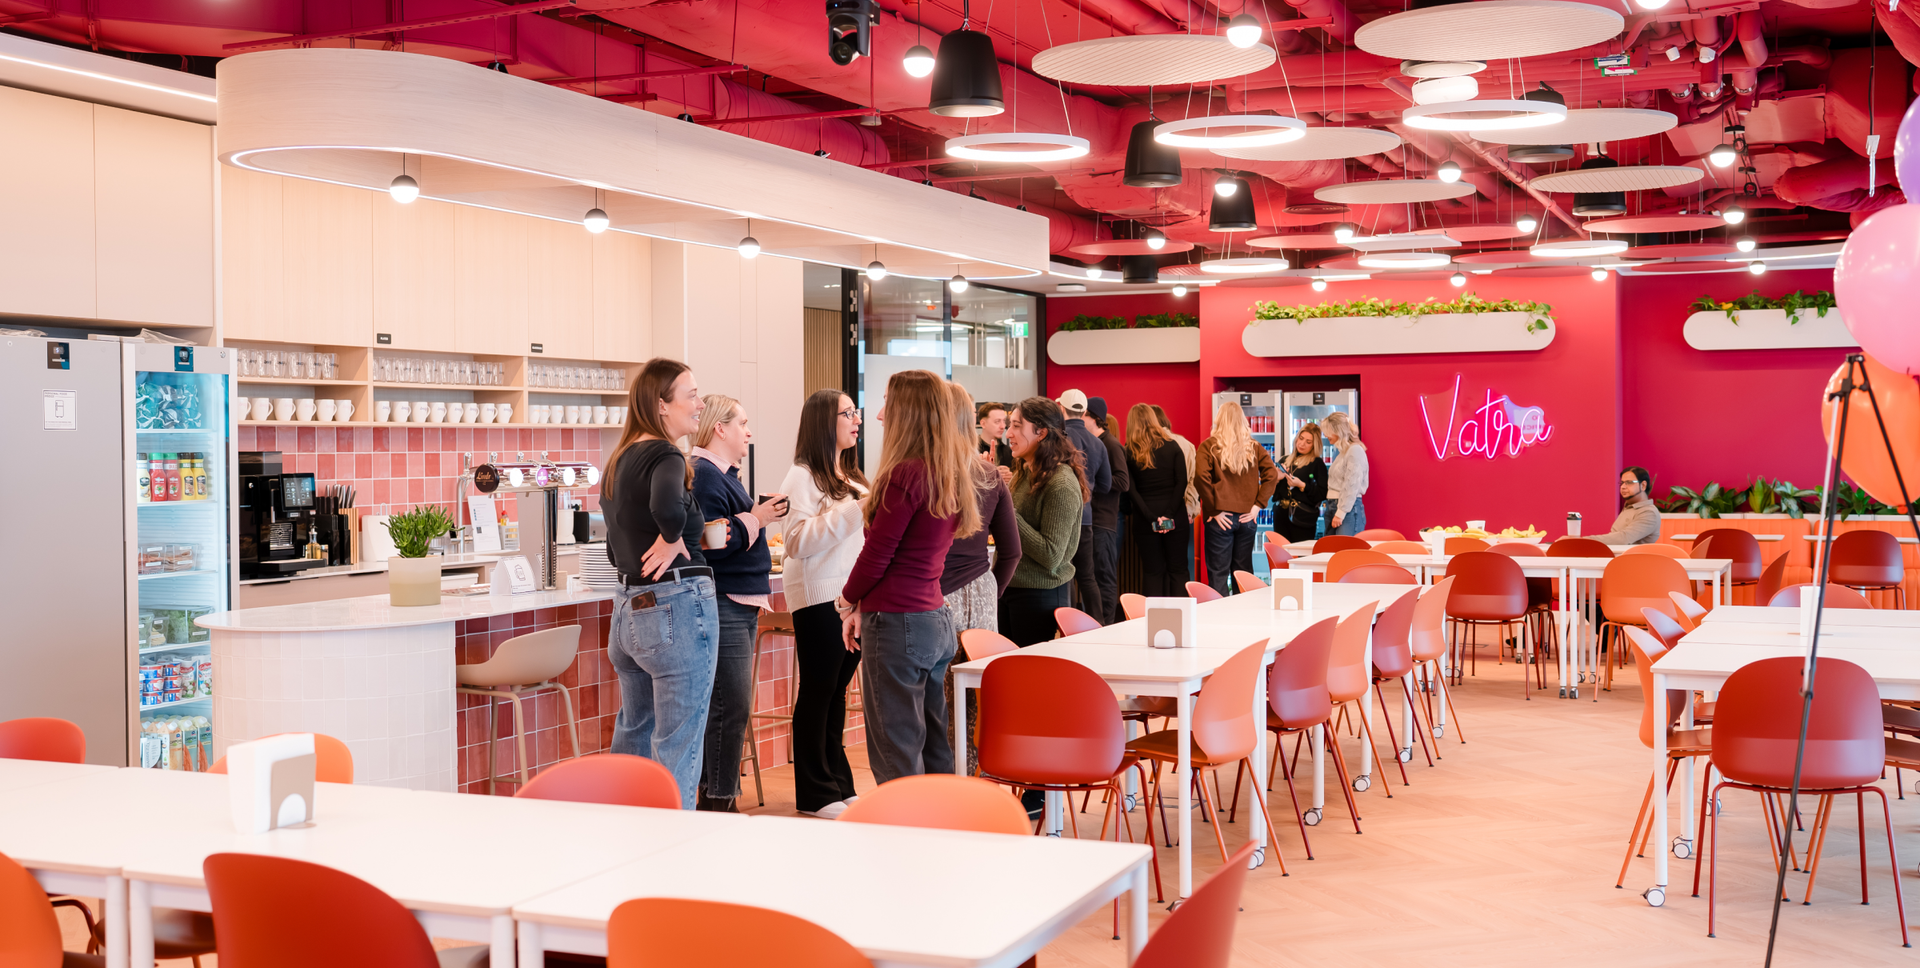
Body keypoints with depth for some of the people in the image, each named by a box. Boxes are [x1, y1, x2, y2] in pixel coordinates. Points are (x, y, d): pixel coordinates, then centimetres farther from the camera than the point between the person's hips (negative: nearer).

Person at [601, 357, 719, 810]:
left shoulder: (619, 461, 14)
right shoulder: (665, 457, -14)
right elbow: (667, 506, -36)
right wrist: (672, 539, -20)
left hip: (628, 608, 9)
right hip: (678, 606, -9)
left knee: (633, 736, 20)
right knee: (677, 750, -2)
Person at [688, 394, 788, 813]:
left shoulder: (722, 474, 18)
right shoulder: (703, 476, -15)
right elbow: (709, 543, -23)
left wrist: (760, 513, 10)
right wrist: (755, 518, -16)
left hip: (740, 605, 11)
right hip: (721, 606, -11)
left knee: (732, 706, 14)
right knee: (730, 707, -9)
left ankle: (717, 794, 21)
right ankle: (718, 801, -4)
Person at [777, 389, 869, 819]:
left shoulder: (852, 477, 17)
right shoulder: (802, 477, -8)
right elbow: (799, 542, -18)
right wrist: (853, 510, -21)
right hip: (819, 597, -7)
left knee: (838, 689, 13)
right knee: (817, 692, 0)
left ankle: (837, 783, 20)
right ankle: (814, 794, 7)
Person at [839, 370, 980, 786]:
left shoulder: (907, 474, -16)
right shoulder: (950, 475, 10)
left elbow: (878, 551, -12)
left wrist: (849, 599, 6)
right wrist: (865, 607, 17)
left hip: (897, 624, -9)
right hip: (937, 619, 9)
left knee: (896, 755, -2)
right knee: (935, 751, 13)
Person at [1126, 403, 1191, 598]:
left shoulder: (1129, 452, -1)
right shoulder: (1172, 446, 0)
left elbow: (1130, 489, -9)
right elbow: (1182, 482, -7)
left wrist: (1151, 517, -11)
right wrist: (1170, 514, -10)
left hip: (1145, 521, 0)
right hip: (1175, 516, 0)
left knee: (1152, 572, 7)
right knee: (1177, 569, 8)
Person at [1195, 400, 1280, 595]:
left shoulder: (1209, 446, -5)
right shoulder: (1254, 447, 7)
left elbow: (1201, 477, -17)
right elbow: (1272, 474, -2)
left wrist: (1213, 510, -11)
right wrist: (1258, 504, -2)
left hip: (1221, 518, -4)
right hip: (1246, 517, 4)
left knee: (1218, 572, 1)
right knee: (1243, 571, 14)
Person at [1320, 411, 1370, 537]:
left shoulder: (1355, 450, -9)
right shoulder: (1342, 452, 19)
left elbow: (1352, 485, -15)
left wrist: (1340, 513, -17)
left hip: (1349, 508, -9)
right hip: (1333, 506, 9)